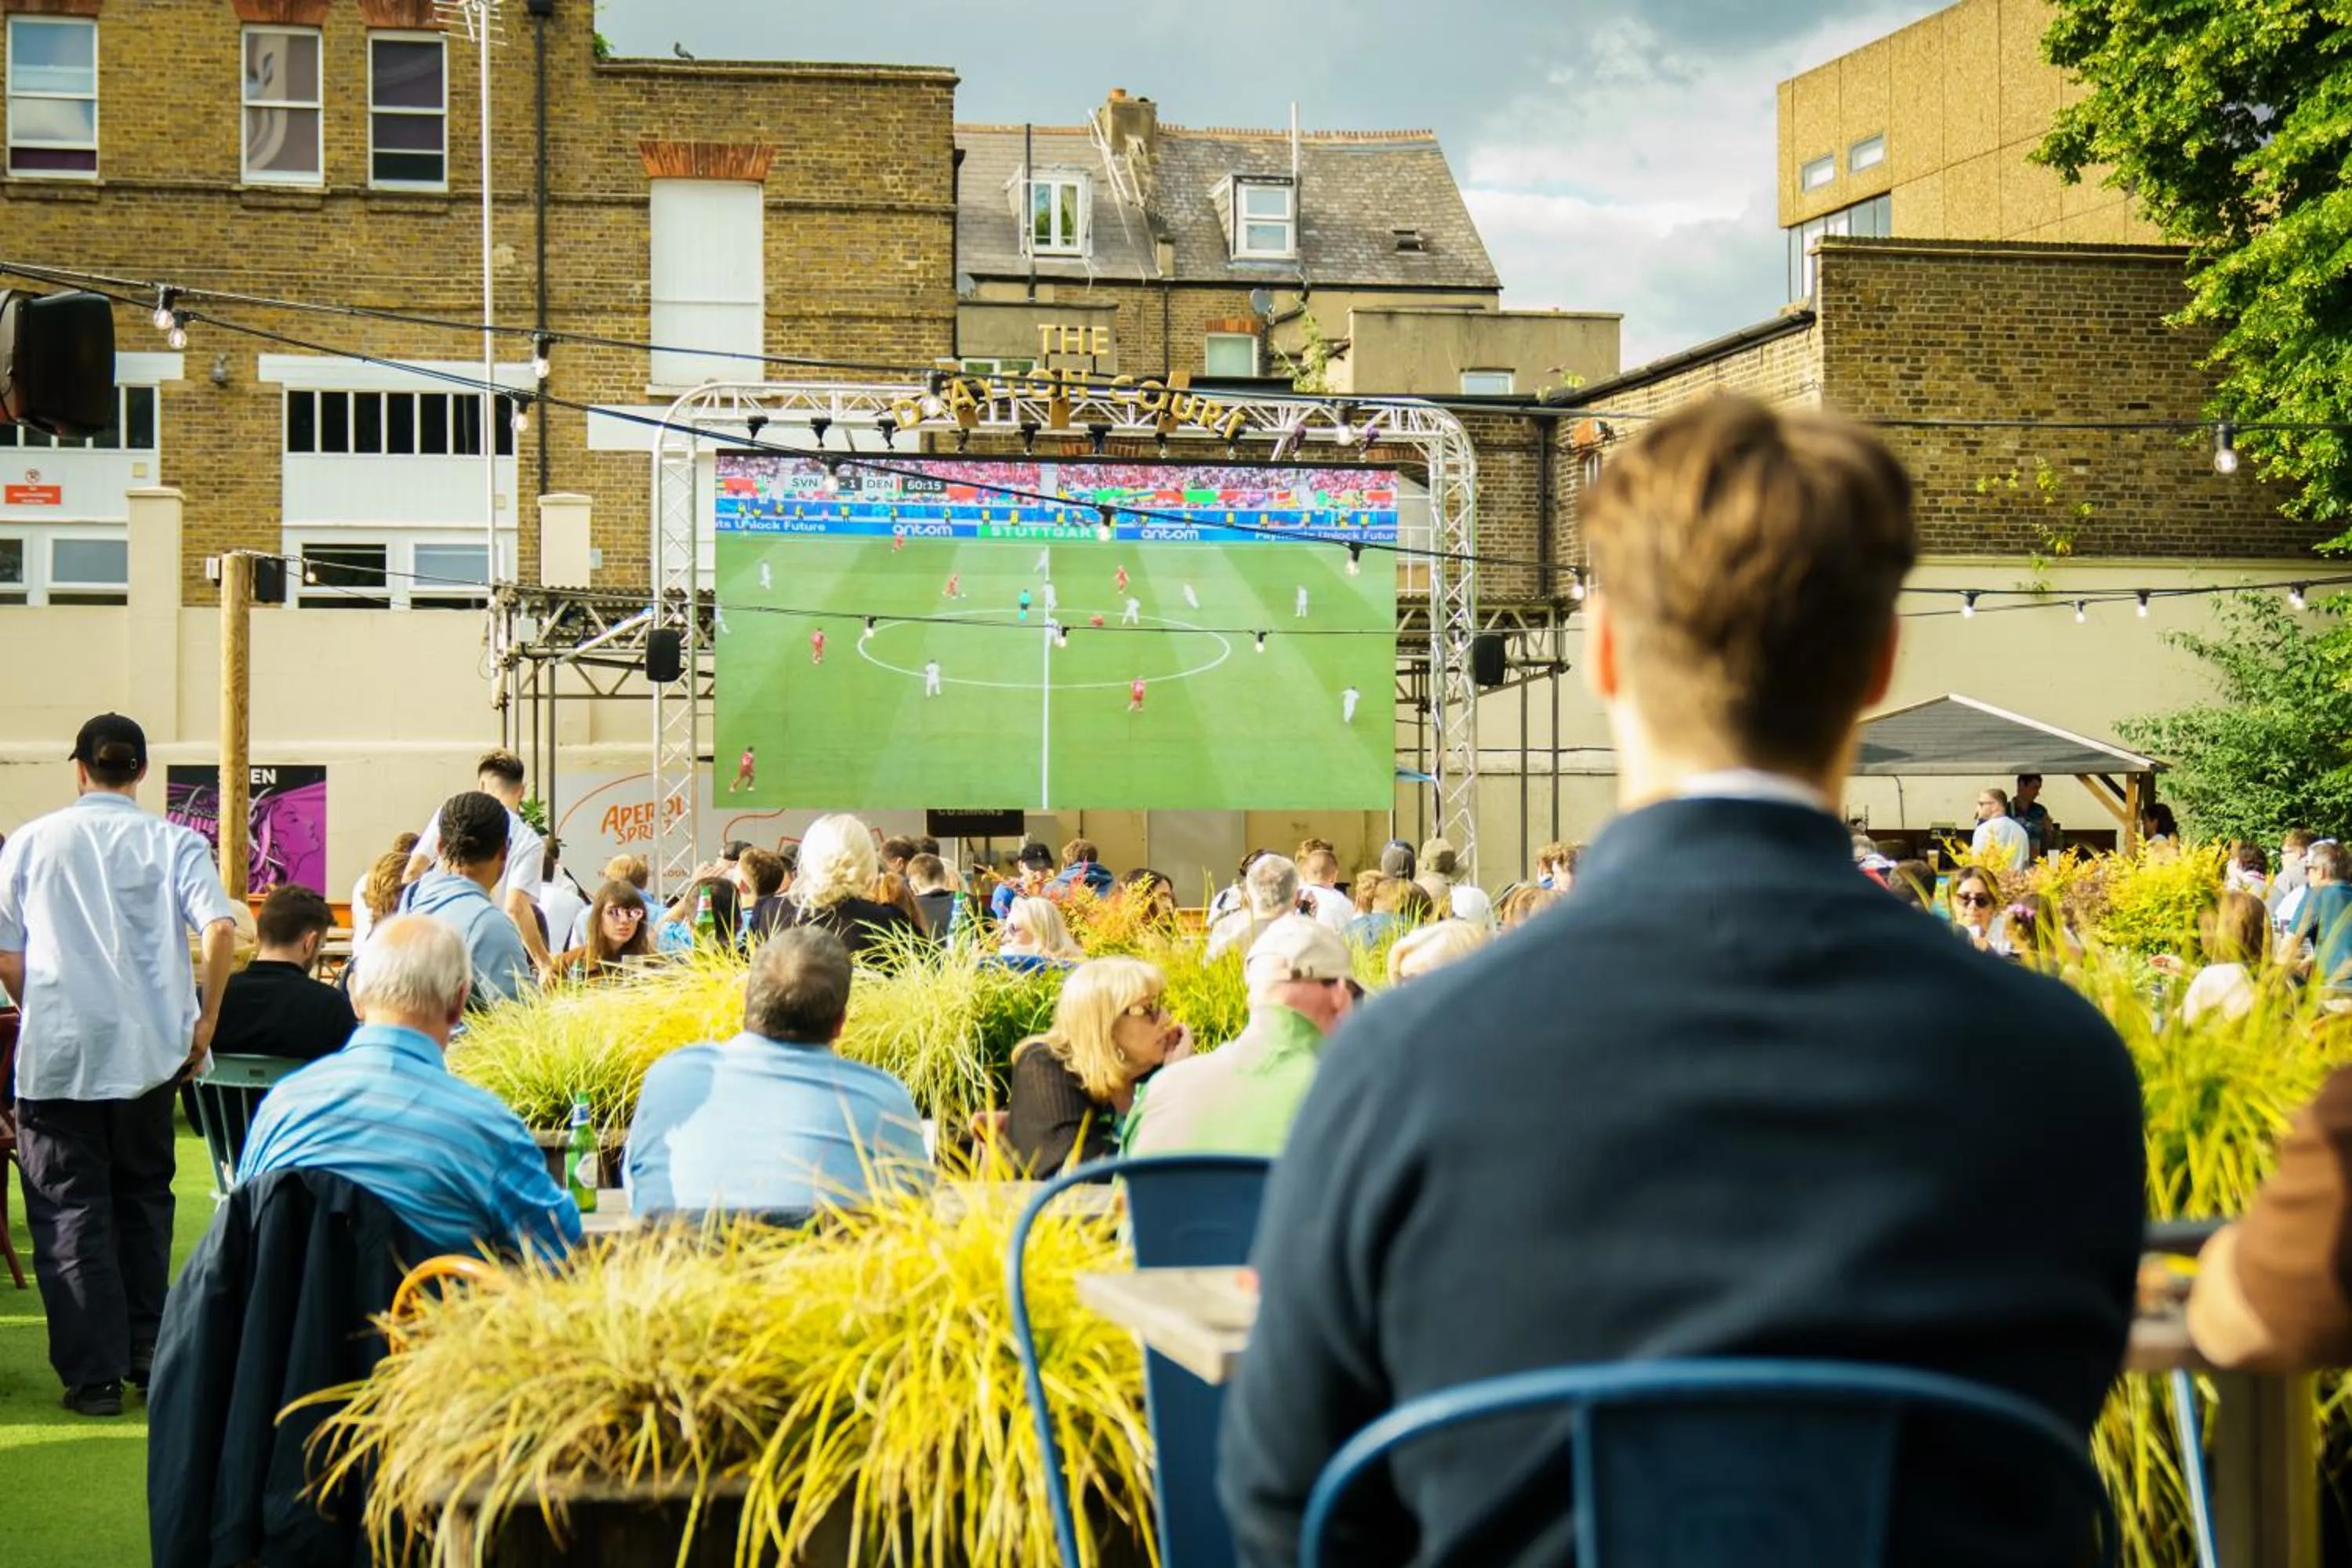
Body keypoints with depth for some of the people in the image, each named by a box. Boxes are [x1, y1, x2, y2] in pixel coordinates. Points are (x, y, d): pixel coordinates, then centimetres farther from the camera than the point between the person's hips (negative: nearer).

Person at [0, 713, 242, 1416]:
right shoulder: (173, 843, 1)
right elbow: (219, 928, -12)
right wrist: (204, 1020, -3)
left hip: (58, 1050, -1)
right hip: (149, 1048, 1)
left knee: (70, 1208, 2)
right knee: (143, 1198, 17)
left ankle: (93, 1373, -1)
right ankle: (146, 1350, 21)